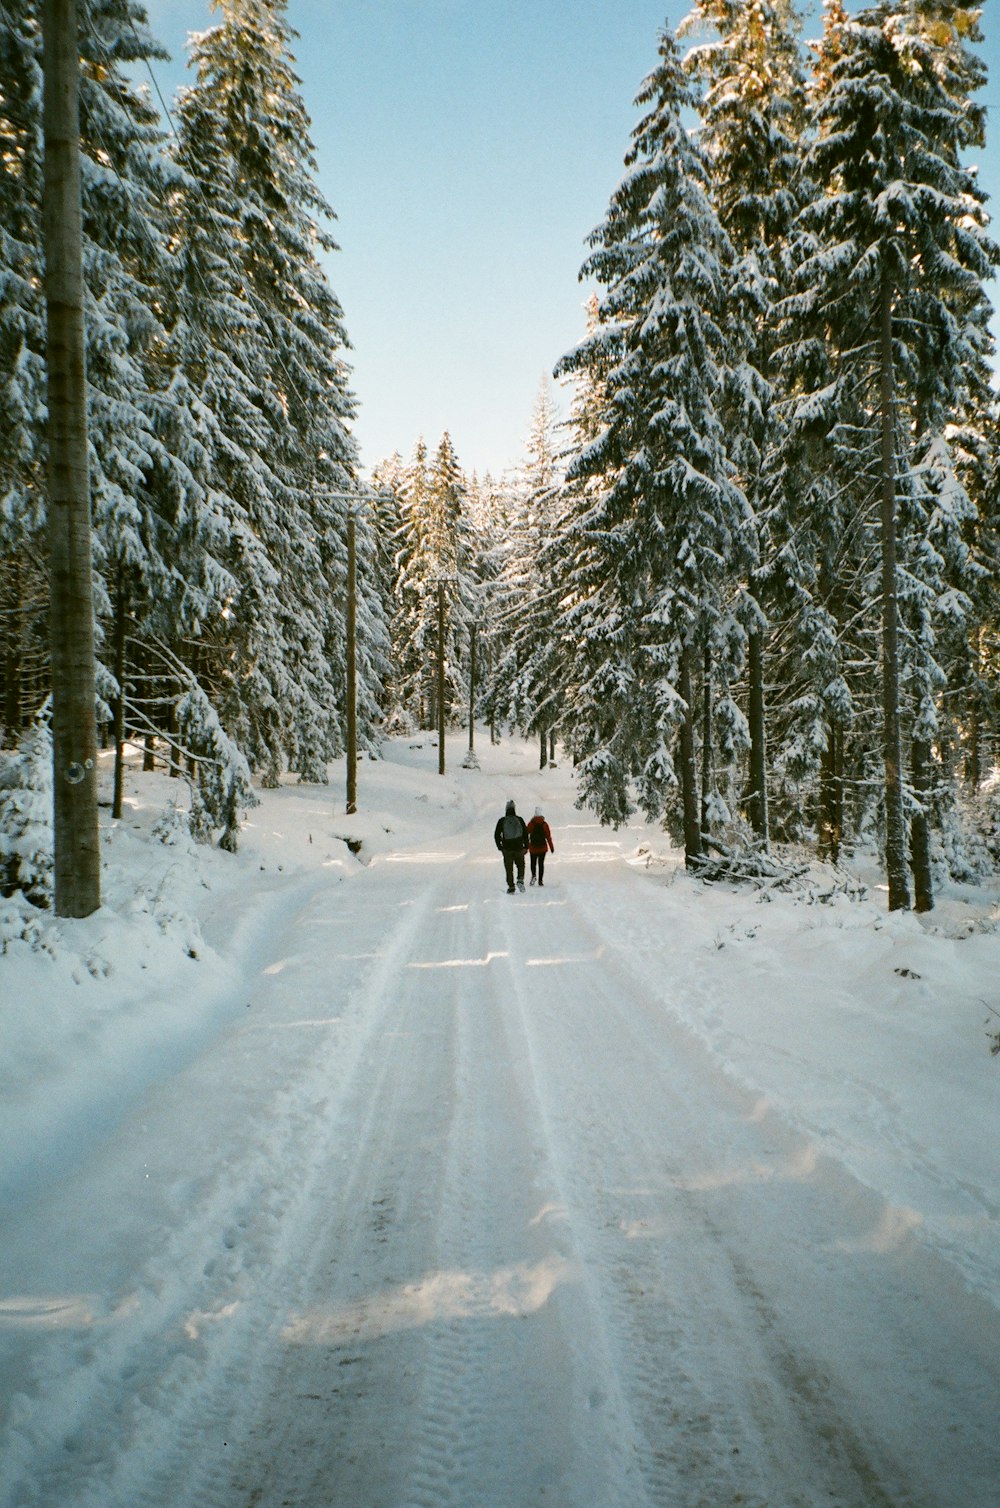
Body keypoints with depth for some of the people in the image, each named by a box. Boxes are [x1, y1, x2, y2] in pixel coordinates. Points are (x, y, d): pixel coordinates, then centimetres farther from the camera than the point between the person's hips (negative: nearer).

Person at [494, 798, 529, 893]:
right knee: (521, 865, 19)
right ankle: (520, 880, -4)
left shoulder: (502, 821, -3)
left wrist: (500, 847, 12)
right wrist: (526, 847, 8)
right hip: (519, 848, 0)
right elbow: (525, 834, 0)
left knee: (509, 868, 7)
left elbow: (497, 835, 0)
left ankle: (511, 887, 3)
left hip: (507, 849, 0)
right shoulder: (520, 820, -3)